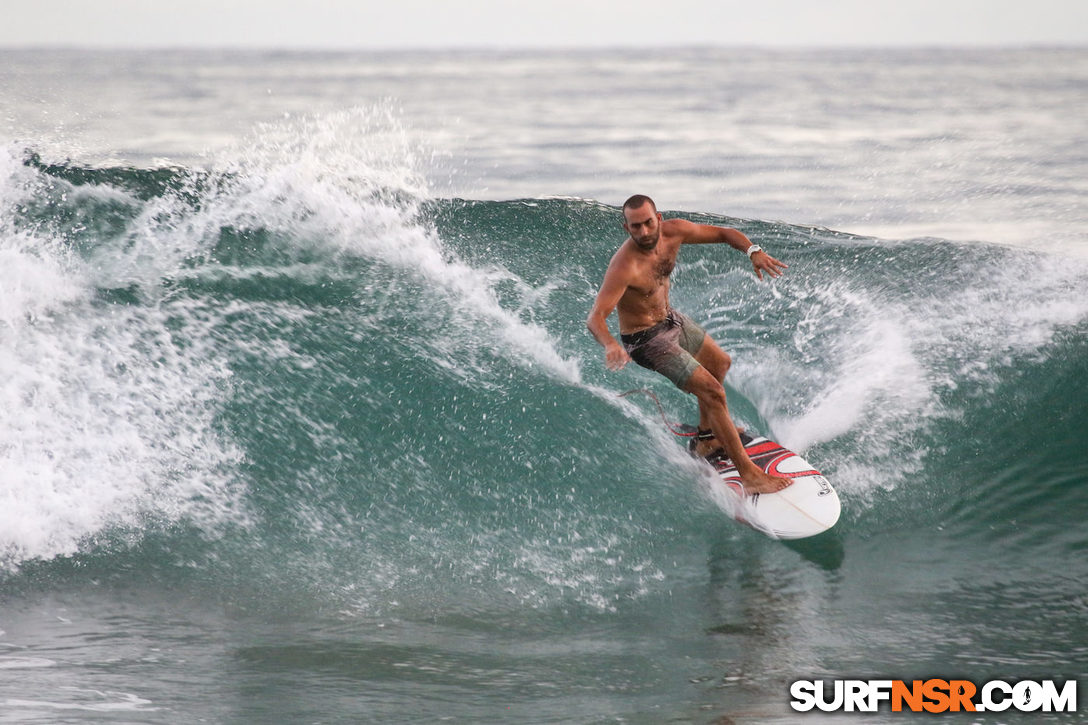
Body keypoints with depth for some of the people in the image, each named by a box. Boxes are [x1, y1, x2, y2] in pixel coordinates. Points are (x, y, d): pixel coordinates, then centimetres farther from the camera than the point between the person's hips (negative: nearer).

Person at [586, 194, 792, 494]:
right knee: (712, 392, -15)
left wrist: (753, 251, -23)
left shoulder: (673, 232, -16)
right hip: (648, 339, -9)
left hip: (670, 319, 9)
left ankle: (708, 438, 49)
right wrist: (610, 345, -62)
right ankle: (749, 474, -12)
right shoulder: (624, 267, -36)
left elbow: (723, 233, -3)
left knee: (720, 363, 30)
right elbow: (595, 317, -41)